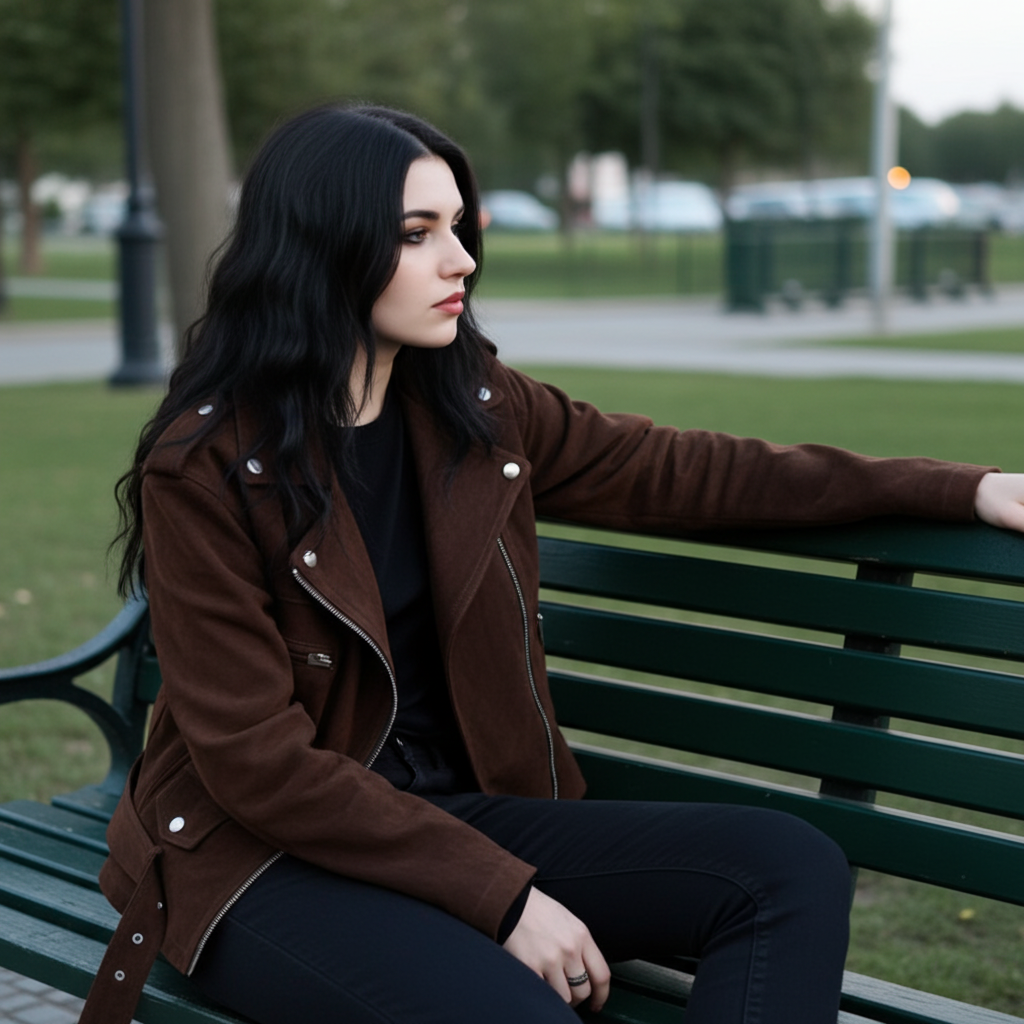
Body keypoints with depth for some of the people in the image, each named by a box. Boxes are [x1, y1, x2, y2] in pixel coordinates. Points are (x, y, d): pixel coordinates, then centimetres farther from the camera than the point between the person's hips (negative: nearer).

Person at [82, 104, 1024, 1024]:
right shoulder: (202, 470, -13)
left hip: (459, 810, 6)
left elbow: (675, 473, 10)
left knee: (794, 871, -14)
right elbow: (258, 759, -15)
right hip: (268, 862, -6)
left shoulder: (471, 406, 4)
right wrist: (504, 896, -19)